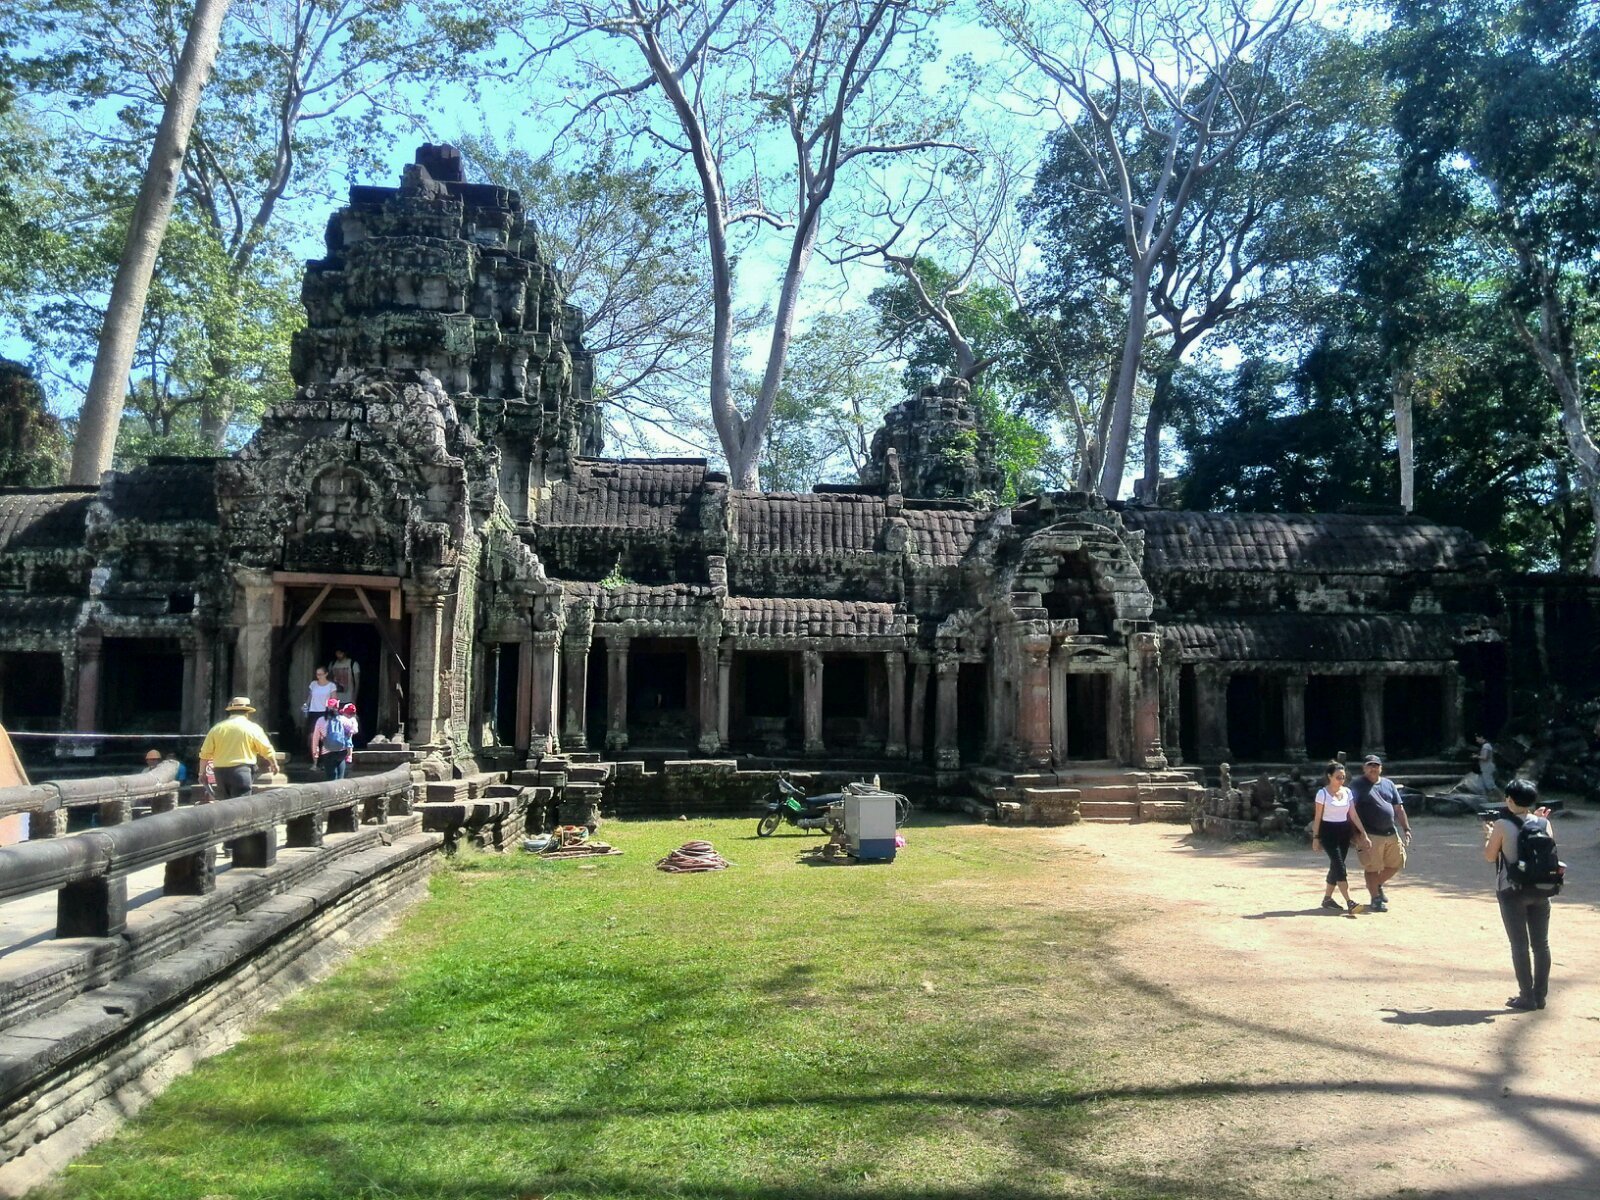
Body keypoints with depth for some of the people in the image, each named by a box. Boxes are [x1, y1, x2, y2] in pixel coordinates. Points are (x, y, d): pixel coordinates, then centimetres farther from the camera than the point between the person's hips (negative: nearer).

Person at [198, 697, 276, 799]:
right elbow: (266, 749, 5)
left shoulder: (217, 728, 8)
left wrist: (202, 772, 18)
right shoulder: (252, 728, 0)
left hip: (221, 772, 4)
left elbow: (205, 753, 7)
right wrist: (273, 764, 22)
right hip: (242, 771, -4)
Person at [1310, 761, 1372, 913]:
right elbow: (1318, 817, -7)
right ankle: (1349, 902, -18)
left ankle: (1327, 898, 21)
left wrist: (1364, 834, 0)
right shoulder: (1323, 793, -9)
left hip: (1344, 831, 6)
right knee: (1339, 866, -13)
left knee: (1335, 866, 9)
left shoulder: (1347, 792, 5)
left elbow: (1353, 815, 6)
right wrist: (1315, 837, -8)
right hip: (1328, 831, -6)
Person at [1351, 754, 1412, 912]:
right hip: (1371, 835, -6)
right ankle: (1375, 899, 9)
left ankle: (1377, 885, 33)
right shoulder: (1358, 786, -5)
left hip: (1391, 833, 6)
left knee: (1396, 864, 11)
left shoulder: (1388, 784, 13)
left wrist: (1406, 829, 7)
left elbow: (1399, 808, 15)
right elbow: (1351, 810, -13)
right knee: (1372, 868, -1)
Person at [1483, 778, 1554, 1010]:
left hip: (1512, 891, -4)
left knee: (1519, 944, 3)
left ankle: (1527, 996, 5)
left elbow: (1489, 856, -6)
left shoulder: (1502, 825, -12)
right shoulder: (1543, 823, -1)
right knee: (1541, 943, 11)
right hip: (1540, 890, 4)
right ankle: (1540, 995, 16)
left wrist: (1488, 835, 11)